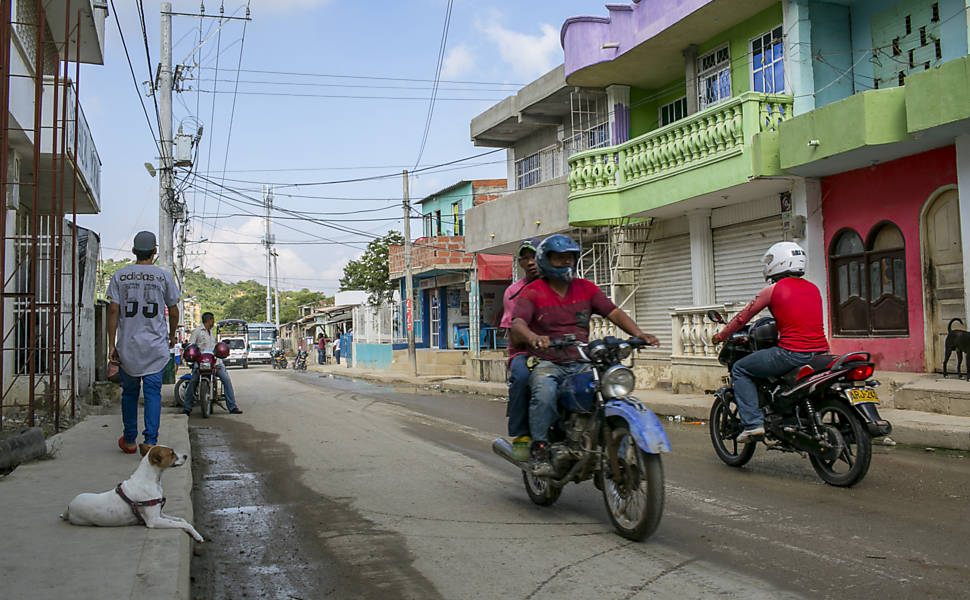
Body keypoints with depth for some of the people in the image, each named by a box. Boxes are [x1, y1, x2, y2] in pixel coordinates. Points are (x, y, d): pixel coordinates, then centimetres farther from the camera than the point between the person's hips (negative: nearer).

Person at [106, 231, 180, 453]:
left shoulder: (120, 275, 3)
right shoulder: (164, 276, 0)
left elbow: (113, 310, -2)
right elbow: (173, 312, 5)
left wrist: (111, 344, 1)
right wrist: (172, 335, 22)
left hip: (127, 346, 2)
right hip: (156, 346, -1)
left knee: (129, 392, 13)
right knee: (153, 392, 1)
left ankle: (129, 441, 22)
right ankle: (150, 442, -6)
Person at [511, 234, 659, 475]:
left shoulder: (586, 288, 15)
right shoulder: (532, 292, 1)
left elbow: (613, 312, 7)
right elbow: (517, 323, -14)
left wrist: (638, 333, -11)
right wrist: (532, 337, -38)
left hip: (581, 363, 4)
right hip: (547, 363, -4)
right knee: (544, 392, -35)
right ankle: (540, 449, -21)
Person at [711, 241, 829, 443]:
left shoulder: (773, 290, -2)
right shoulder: (813, 288, 16)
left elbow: (744, 316, 6)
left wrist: (721, 335, 21)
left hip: (791, 354, -7)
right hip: (821, 352, 7)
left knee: (739, 369, 7)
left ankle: (753, 423, -3)